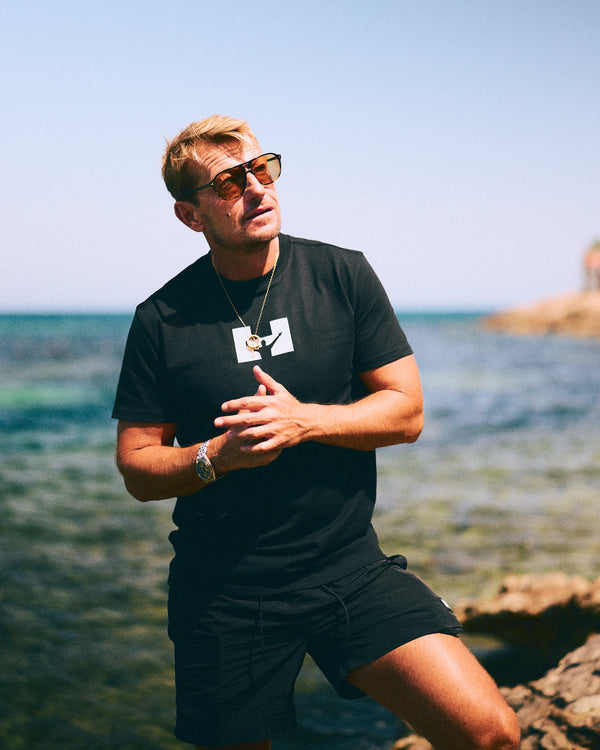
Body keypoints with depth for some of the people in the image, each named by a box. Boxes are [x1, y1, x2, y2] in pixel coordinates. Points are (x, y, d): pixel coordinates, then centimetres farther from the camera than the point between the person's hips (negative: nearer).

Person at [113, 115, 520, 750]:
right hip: (223, 592, 0)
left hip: (350, 567, 0)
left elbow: (406, 412, 1)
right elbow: (137, 470, 3)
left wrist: (303, 422, -16)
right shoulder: (161, 320, 0)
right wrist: (218, 456, -17)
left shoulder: (342, 275, 2)